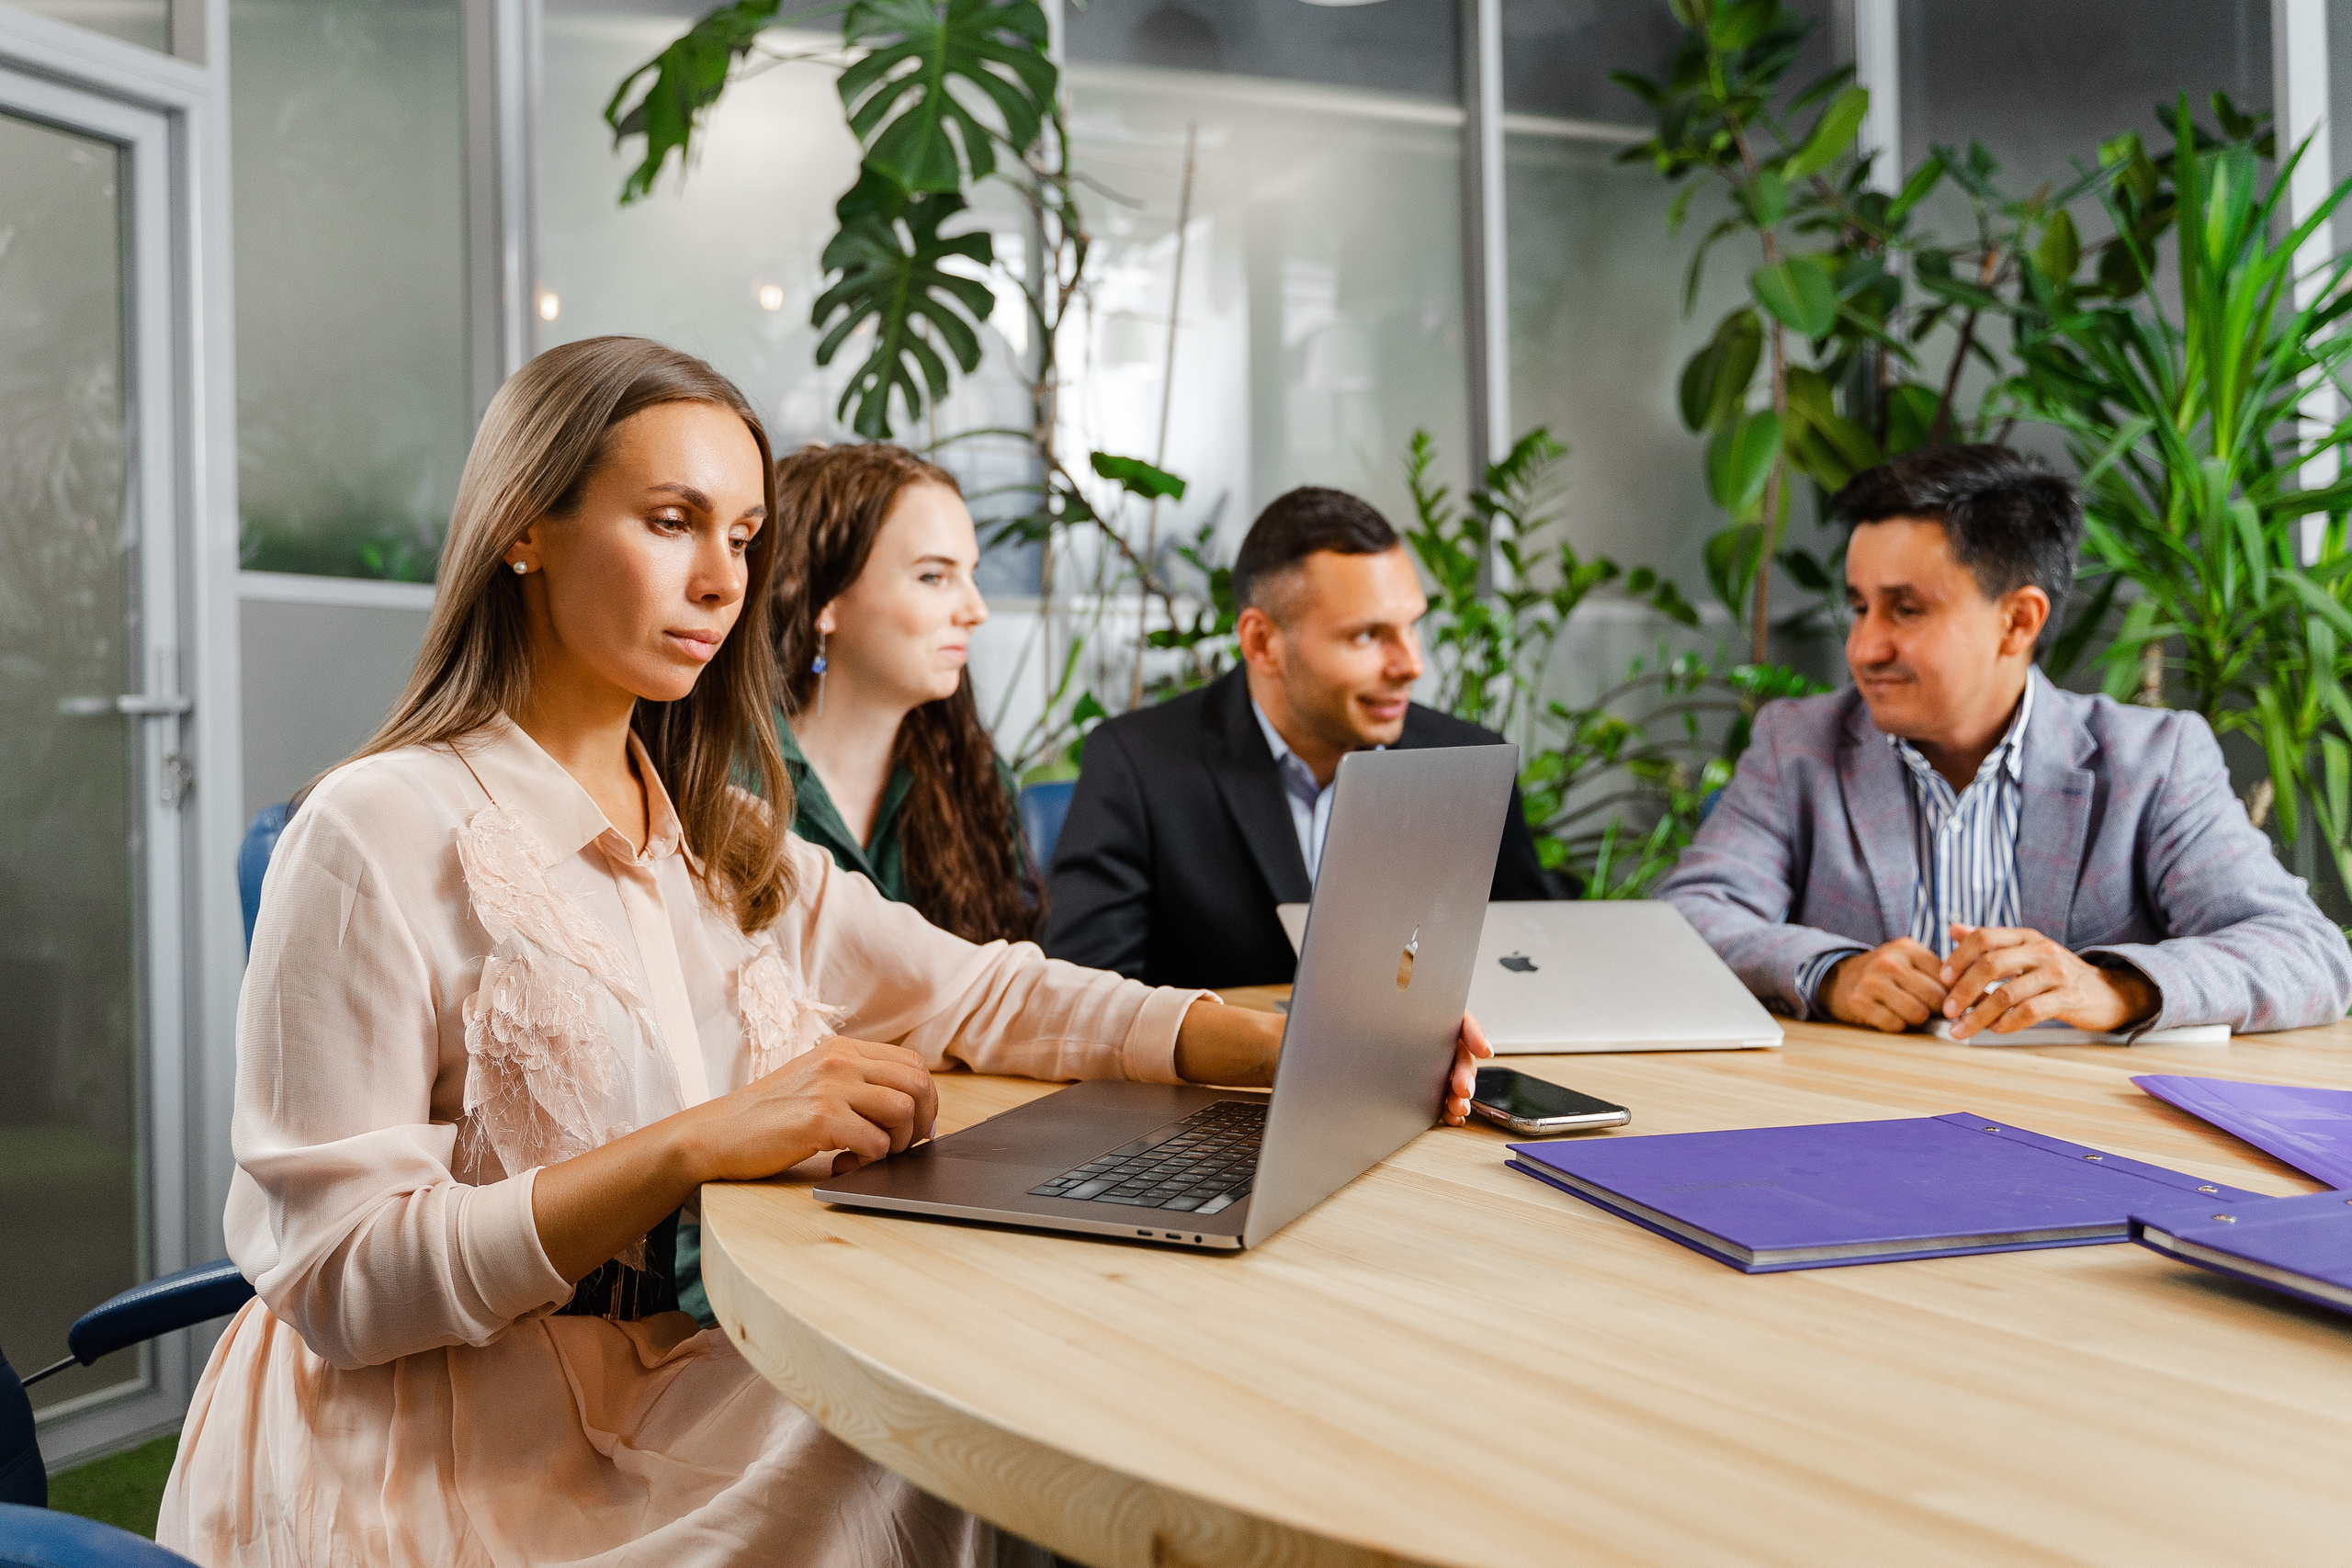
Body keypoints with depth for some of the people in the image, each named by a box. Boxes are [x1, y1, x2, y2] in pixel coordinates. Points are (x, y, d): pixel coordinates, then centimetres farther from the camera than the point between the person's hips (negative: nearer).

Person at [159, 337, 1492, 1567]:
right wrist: (695, 1145, -26)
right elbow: (332, 1279, -15)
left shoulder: (719, 837, 13)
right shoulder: (382, 834, -11)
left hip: (712, 1391, 6)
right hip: (470, 1452, -6)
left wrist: (1292, 1044, -7)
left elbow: (979, 997, 8)